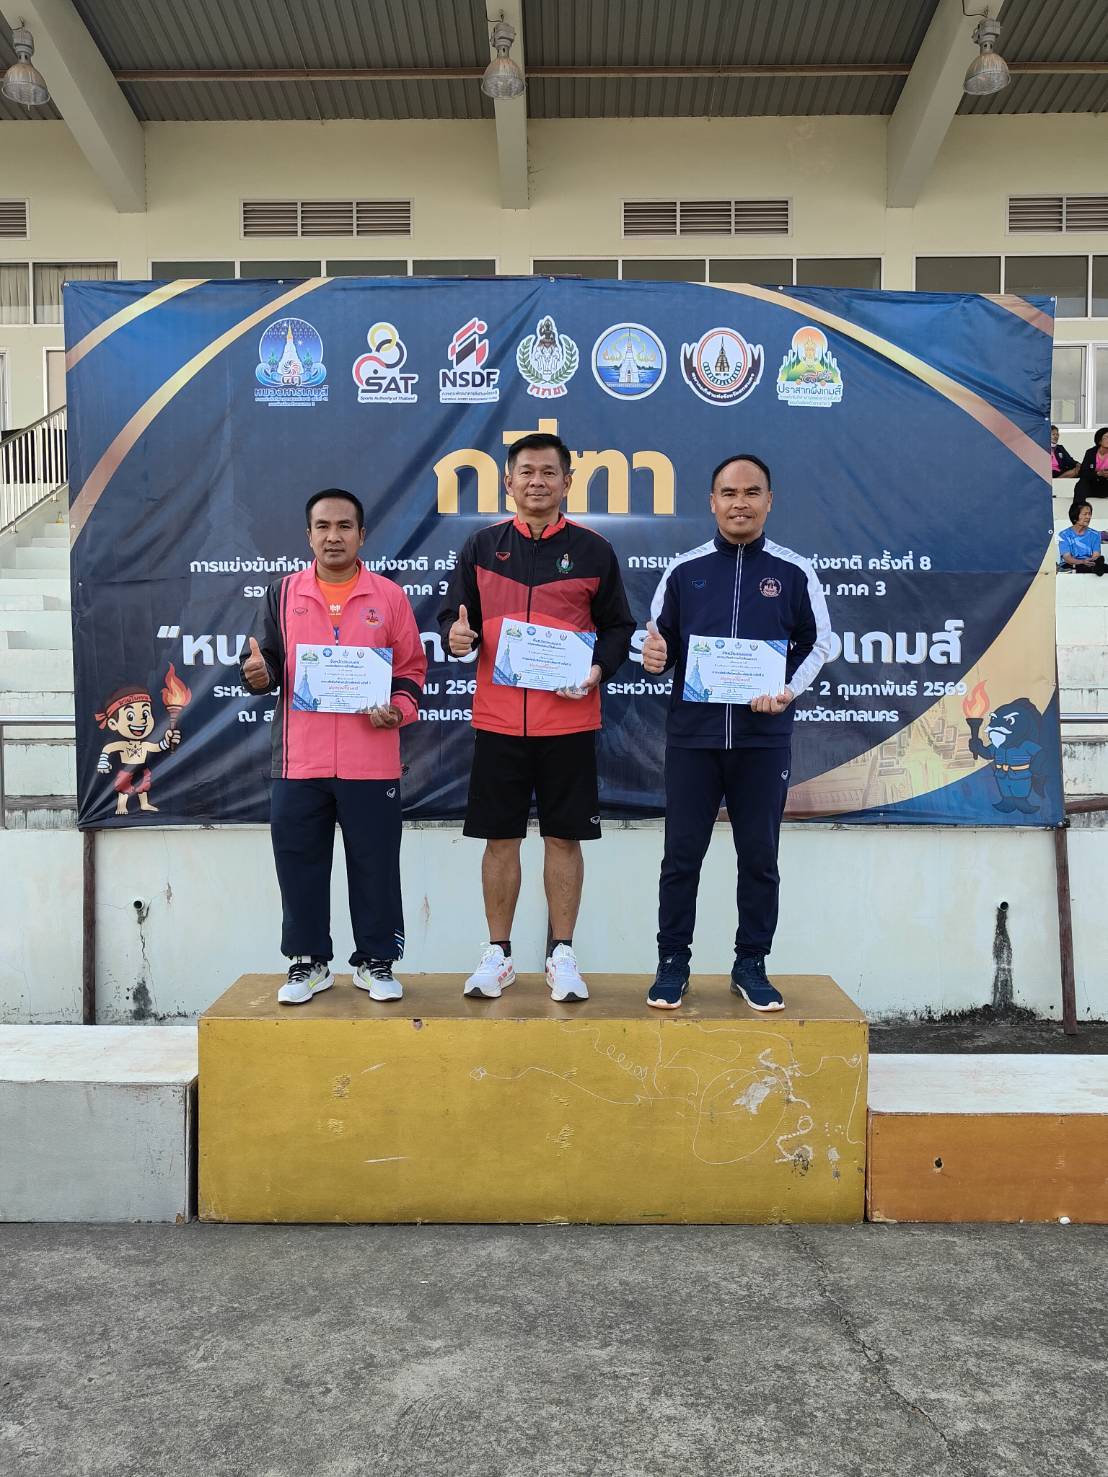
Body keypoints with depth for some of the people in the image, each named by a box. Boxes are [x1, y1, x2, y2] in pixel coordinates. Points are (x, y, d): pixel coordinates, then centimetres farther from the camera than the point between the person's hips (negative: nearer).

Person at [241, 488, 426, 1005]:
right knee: (299, 865, 7)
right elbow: (268, 660, 10)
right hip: (300, 761, 1)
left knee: (375, 865, 5)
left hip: (371, 763, -1)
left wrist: (399, 708, -10)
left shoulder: (389, 596, 5)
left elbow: (412, 669, 8)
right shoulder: (284, 593, 9)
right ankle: (309, 962, 21)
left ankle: (375, 961, 19)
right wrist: (258, 672, -13)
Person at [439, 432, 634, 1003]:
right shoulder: (481, 547, 8)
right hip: (497, 718, 1)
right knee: (500, 838, 6)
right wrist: (455, 634, -11)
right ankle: (498, 954, 18)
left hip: (570, 720, -1)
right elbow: (453, 614, 12)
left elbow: (618, 626, 8)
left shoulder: (593, 550, 5)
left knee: (564, 837, 5)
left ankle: (562, 955, 16)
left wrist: (599, 668, -10)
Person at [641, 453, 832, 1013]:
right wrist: (652, 656, -13)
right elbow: (659, 641, 11)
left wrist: (790, 690, -8)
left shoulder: (794, 572, 5)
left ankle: (751, 965, 21)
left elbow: (818, 643, 9)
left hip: (763, 738, 0)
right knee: (682, 855, 3)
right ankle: (673, 963, 16)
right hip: (692, 734, 0)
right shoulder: (684, 569, 6)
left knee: (759, 857, 7)